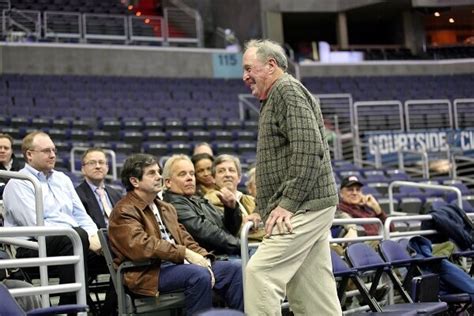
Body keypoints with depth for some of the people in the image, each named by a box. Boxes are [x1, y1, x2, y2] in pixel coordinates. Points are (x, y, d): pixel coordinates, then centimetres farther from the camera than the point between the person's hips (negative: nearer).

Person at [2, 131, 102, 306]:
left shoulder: (62, 179, 20)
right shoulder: (18, 184, -4)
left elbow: (81, 215, 18)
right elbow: (37, 226, -15)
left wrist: (95, 236, -6)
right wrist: (86, 239, -20)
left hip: (74, 241, 7)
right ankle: (71, 307, -33)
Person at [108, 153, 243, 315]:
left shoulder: (166, 208, 23)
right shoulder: (124, 211, -5)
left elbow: (185, 239, 16)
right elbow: (141, 246, -20)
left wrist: (203, 259, -5)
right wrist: (185, 253, -21)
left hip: (176, 264, 8)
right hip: (149, 272, -8)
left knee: (234, 270, -5)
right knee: (199, 275, -33)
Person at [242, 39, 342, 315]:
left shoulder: (288, 90, -8)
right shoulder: (276, 98, 25)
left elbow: (309, 149, -20)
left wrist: (288, 203, -20)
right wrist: (265, 209, 18)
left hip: (303, 207, -10)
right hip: (311, 207, 10)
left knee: (261, 272, -16)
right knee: (313, 288, 8)